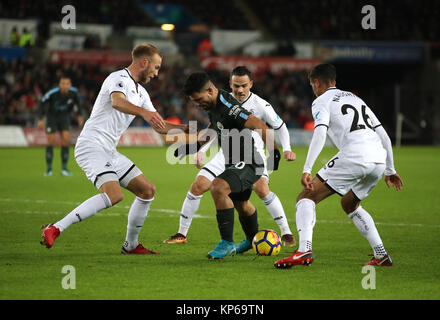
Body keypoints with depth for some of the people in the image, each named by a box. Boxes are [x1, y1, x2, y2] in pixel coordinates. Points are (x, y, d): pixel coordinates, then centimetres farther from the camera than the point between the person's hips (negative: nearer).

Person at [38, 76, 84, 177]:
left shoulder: (73, 92, -19)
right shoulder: (52, 93, -29)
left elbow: (76, 102, 5)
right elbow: (42, 103, -13)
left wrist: (79, 115, 7)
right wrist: (40, 119, -17)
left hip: (64, 117, 3)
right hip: (51, 117, -3)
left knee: (66, 141, -9)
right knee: (51, 143, -6)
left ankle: (64, 168, 1)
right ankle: (49, 169, 8)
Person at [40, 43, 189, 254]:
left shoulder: (140, 92, 20)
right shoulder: (119, 78, -9)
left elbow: (160, 126, 25)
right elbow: (117, 102, -33)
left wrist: (187, 128, 15)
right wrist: (144, 112, -49)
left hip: (109, 152, 10)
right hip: (91, 147, -10)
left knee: (147, 191, 9)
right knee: (114, 195, -28)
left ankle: (130, 245, 20)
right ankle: (54, 229, -27)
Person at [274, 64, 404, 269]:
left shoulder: (321, 101, 9)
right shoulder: (355, 99, 31)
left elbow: (320, 134, -10)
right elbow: (383, 135, 28)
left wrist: (307, 169, -17)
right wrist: (390, 170, 33)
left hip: (354, 156, -7)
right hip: (379, 159, 7)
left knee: (306, 198, 0)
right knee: (349, 205, 30)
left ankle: (304, 250, -22)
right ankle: (381, 255, 22)